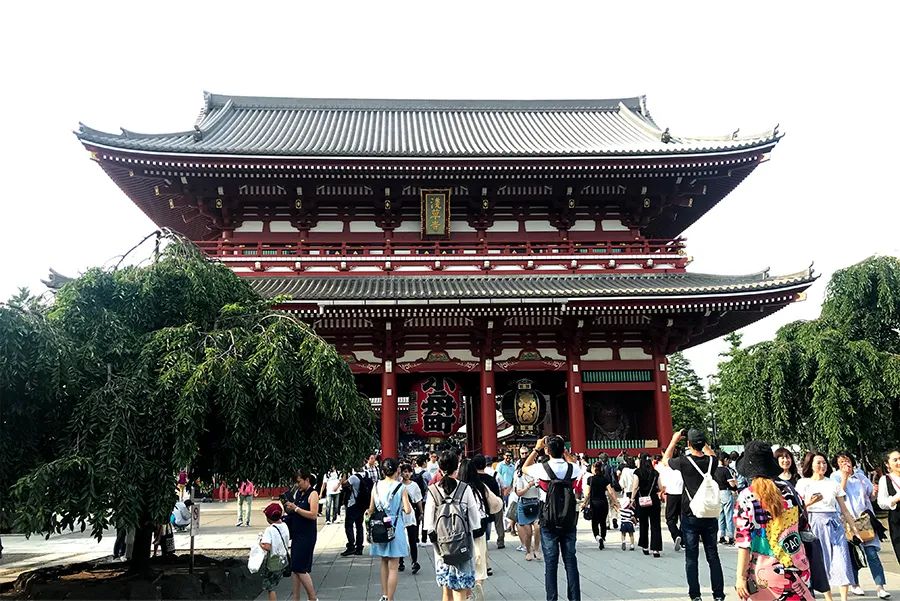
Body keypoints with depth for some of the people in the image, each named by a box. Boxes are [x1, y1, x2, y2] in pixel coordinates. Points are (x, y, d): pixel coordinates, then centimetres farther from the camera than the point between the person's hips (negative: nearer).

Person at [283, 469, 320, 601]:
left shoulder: (313, 494, -10)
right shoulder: (299, 493, 12)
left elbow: (313, 515, -20)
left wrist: (295, 508, -19)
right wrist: (290, 508, 2)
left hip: (307, 535, -8)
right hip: (297, 534, 8)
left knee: (300, 568, -7)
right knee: (294, 568, 9)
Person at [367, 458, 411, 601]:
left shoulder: (376, 485, -1)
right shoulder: (401, 487, -11)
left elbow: (371, 510, 4)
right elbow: (408, 510, -12)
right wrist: (404, 507, 8)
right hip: (395, 528, -5)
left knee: (384, 563, 21)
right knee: (393, 567, 2)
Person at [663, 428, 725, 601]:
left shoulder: (684, 462, -13)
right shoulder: (711, 461, -4)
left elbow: (666, 459, 8)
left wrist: (674, 440, 14)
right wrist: (702, 442, 21)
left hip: (690, 517, -3)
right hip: (710, 516, 3)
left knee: (691, 558, 5)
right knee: (713, 556, 10)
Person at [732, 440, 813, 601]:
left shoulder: (746, 497, -13)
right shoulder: (788, 488, -1)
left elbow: (744, 541, -13)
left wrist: (740, 577, -8)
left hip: (767, 573, -4)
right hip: (797, 568, 4)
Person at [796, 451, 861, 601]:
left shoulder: (833, 483, 11)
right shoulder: (803, 483, 4)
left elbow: (844, 508, 13)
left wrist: (853, 527, 8)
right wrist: (810, 502, -16)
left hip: (834, 523, 2)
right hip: (815, 523, -2)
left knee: (842, 559, -5)